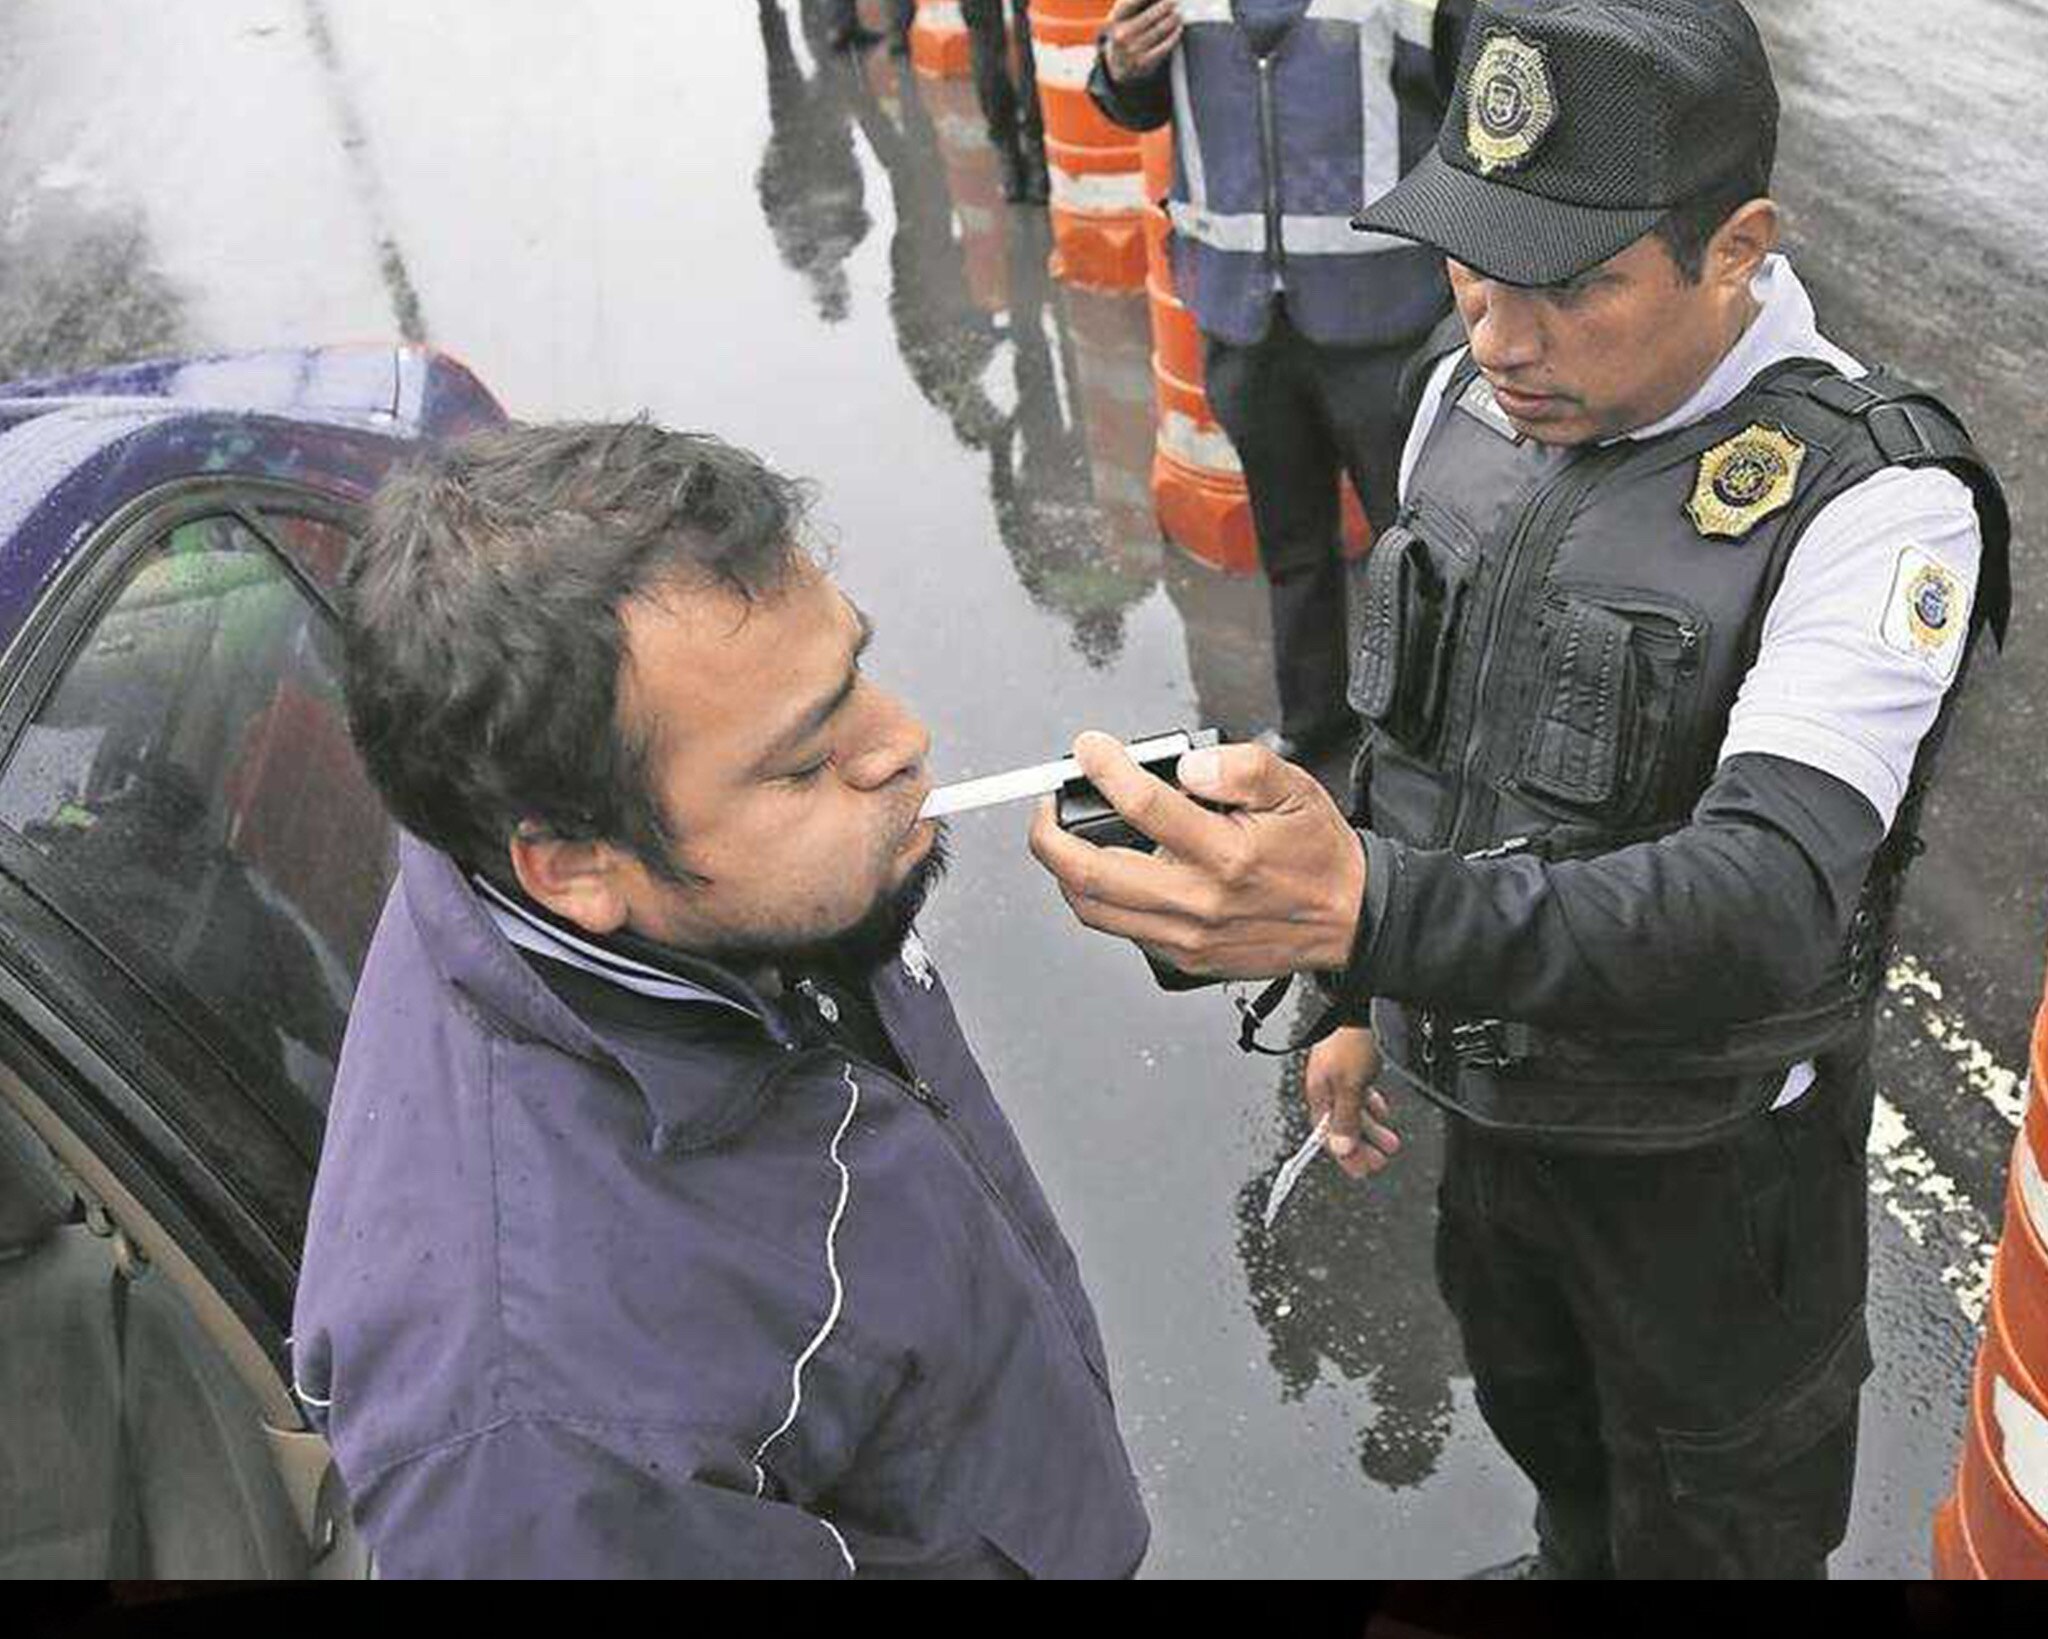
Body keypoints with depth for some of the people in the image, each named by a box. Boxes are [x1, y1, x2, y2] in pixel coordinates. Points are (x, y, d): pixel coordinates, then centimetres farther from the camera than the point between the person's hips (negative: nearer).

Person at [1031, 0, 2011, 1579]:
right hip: (1496, 1093, 6)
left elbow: (1768, 908, -41)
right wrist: (1363, 998, 12)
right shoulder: (1471, 403, -8)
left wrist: (1363, 912, -57)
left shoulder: (1872, 503, -29)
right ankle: (1571, 1558, 62)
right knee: (1543, 1420, 32)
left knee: (1715, 1528, 20)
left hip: (1712, 1153, -6)